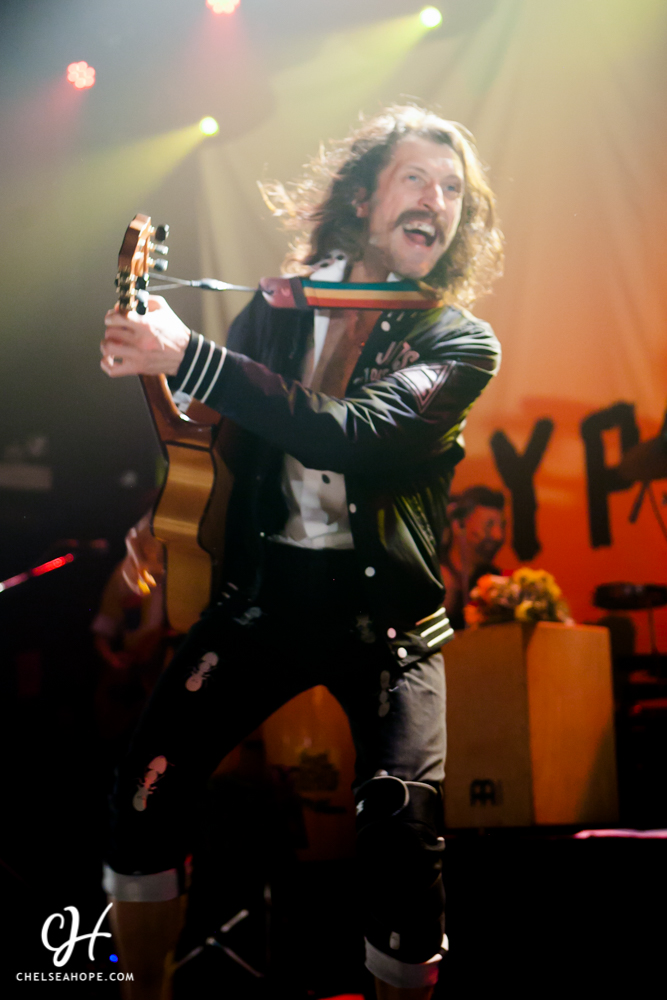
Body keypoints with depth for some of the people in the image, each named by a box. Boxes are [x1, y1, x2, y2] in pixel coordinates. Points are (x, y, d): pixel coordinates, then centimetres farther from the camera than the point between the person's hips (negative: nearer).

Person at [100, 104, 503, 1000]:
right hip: (269, 584, 3)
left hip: (389, 606, -2)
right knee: (146, 789, -5)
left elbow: (350, 436, -20)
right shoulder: (279, 305, 9)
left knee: (406, 837, -17)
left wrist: (187, 356, -24)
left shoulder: (462, 342, -3)